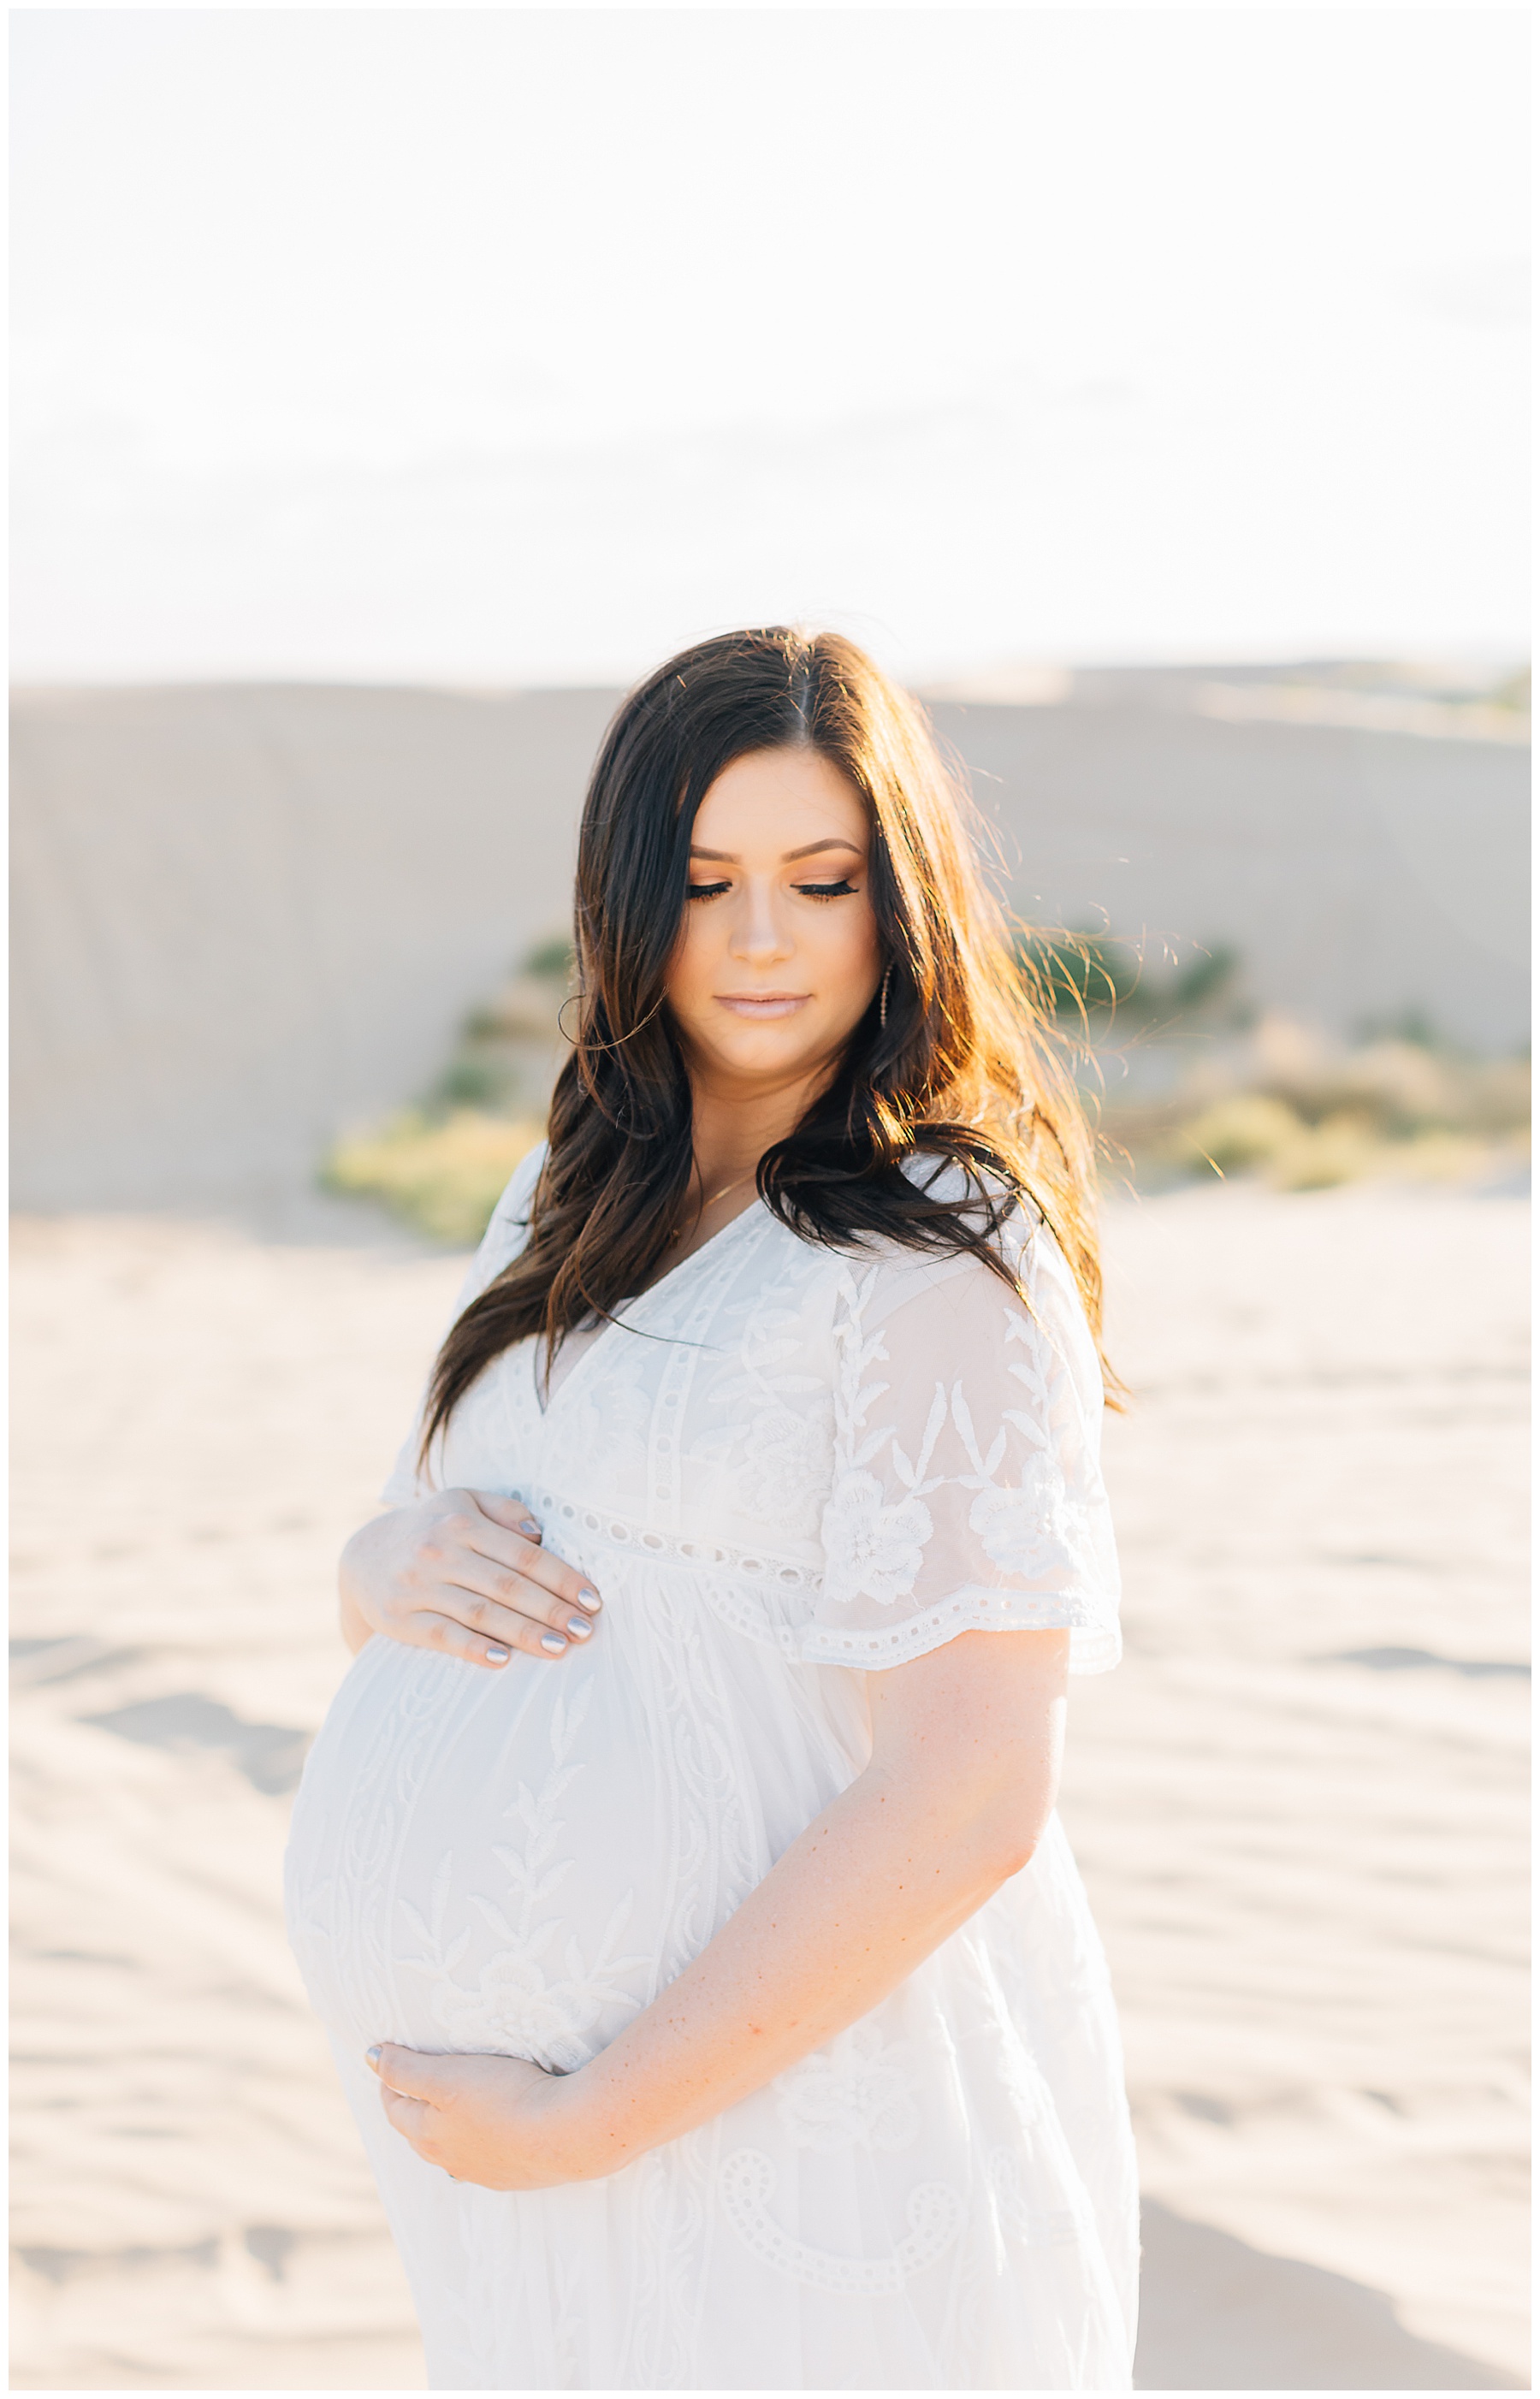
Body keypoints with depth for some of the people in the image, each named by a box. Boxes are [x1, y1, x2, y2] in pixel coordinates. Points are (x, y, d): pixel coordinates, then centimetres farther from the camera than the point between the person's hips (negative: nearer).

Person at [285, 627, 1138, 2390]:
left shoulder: (943, 1265, -16)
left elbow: (967, 1803, -22)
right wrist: (406, 1568, -9)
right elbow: (378, 1566, 15)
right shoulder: (575, 1203, 9)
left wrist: (579, 2121, -19)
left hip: (786, 2104, -7)